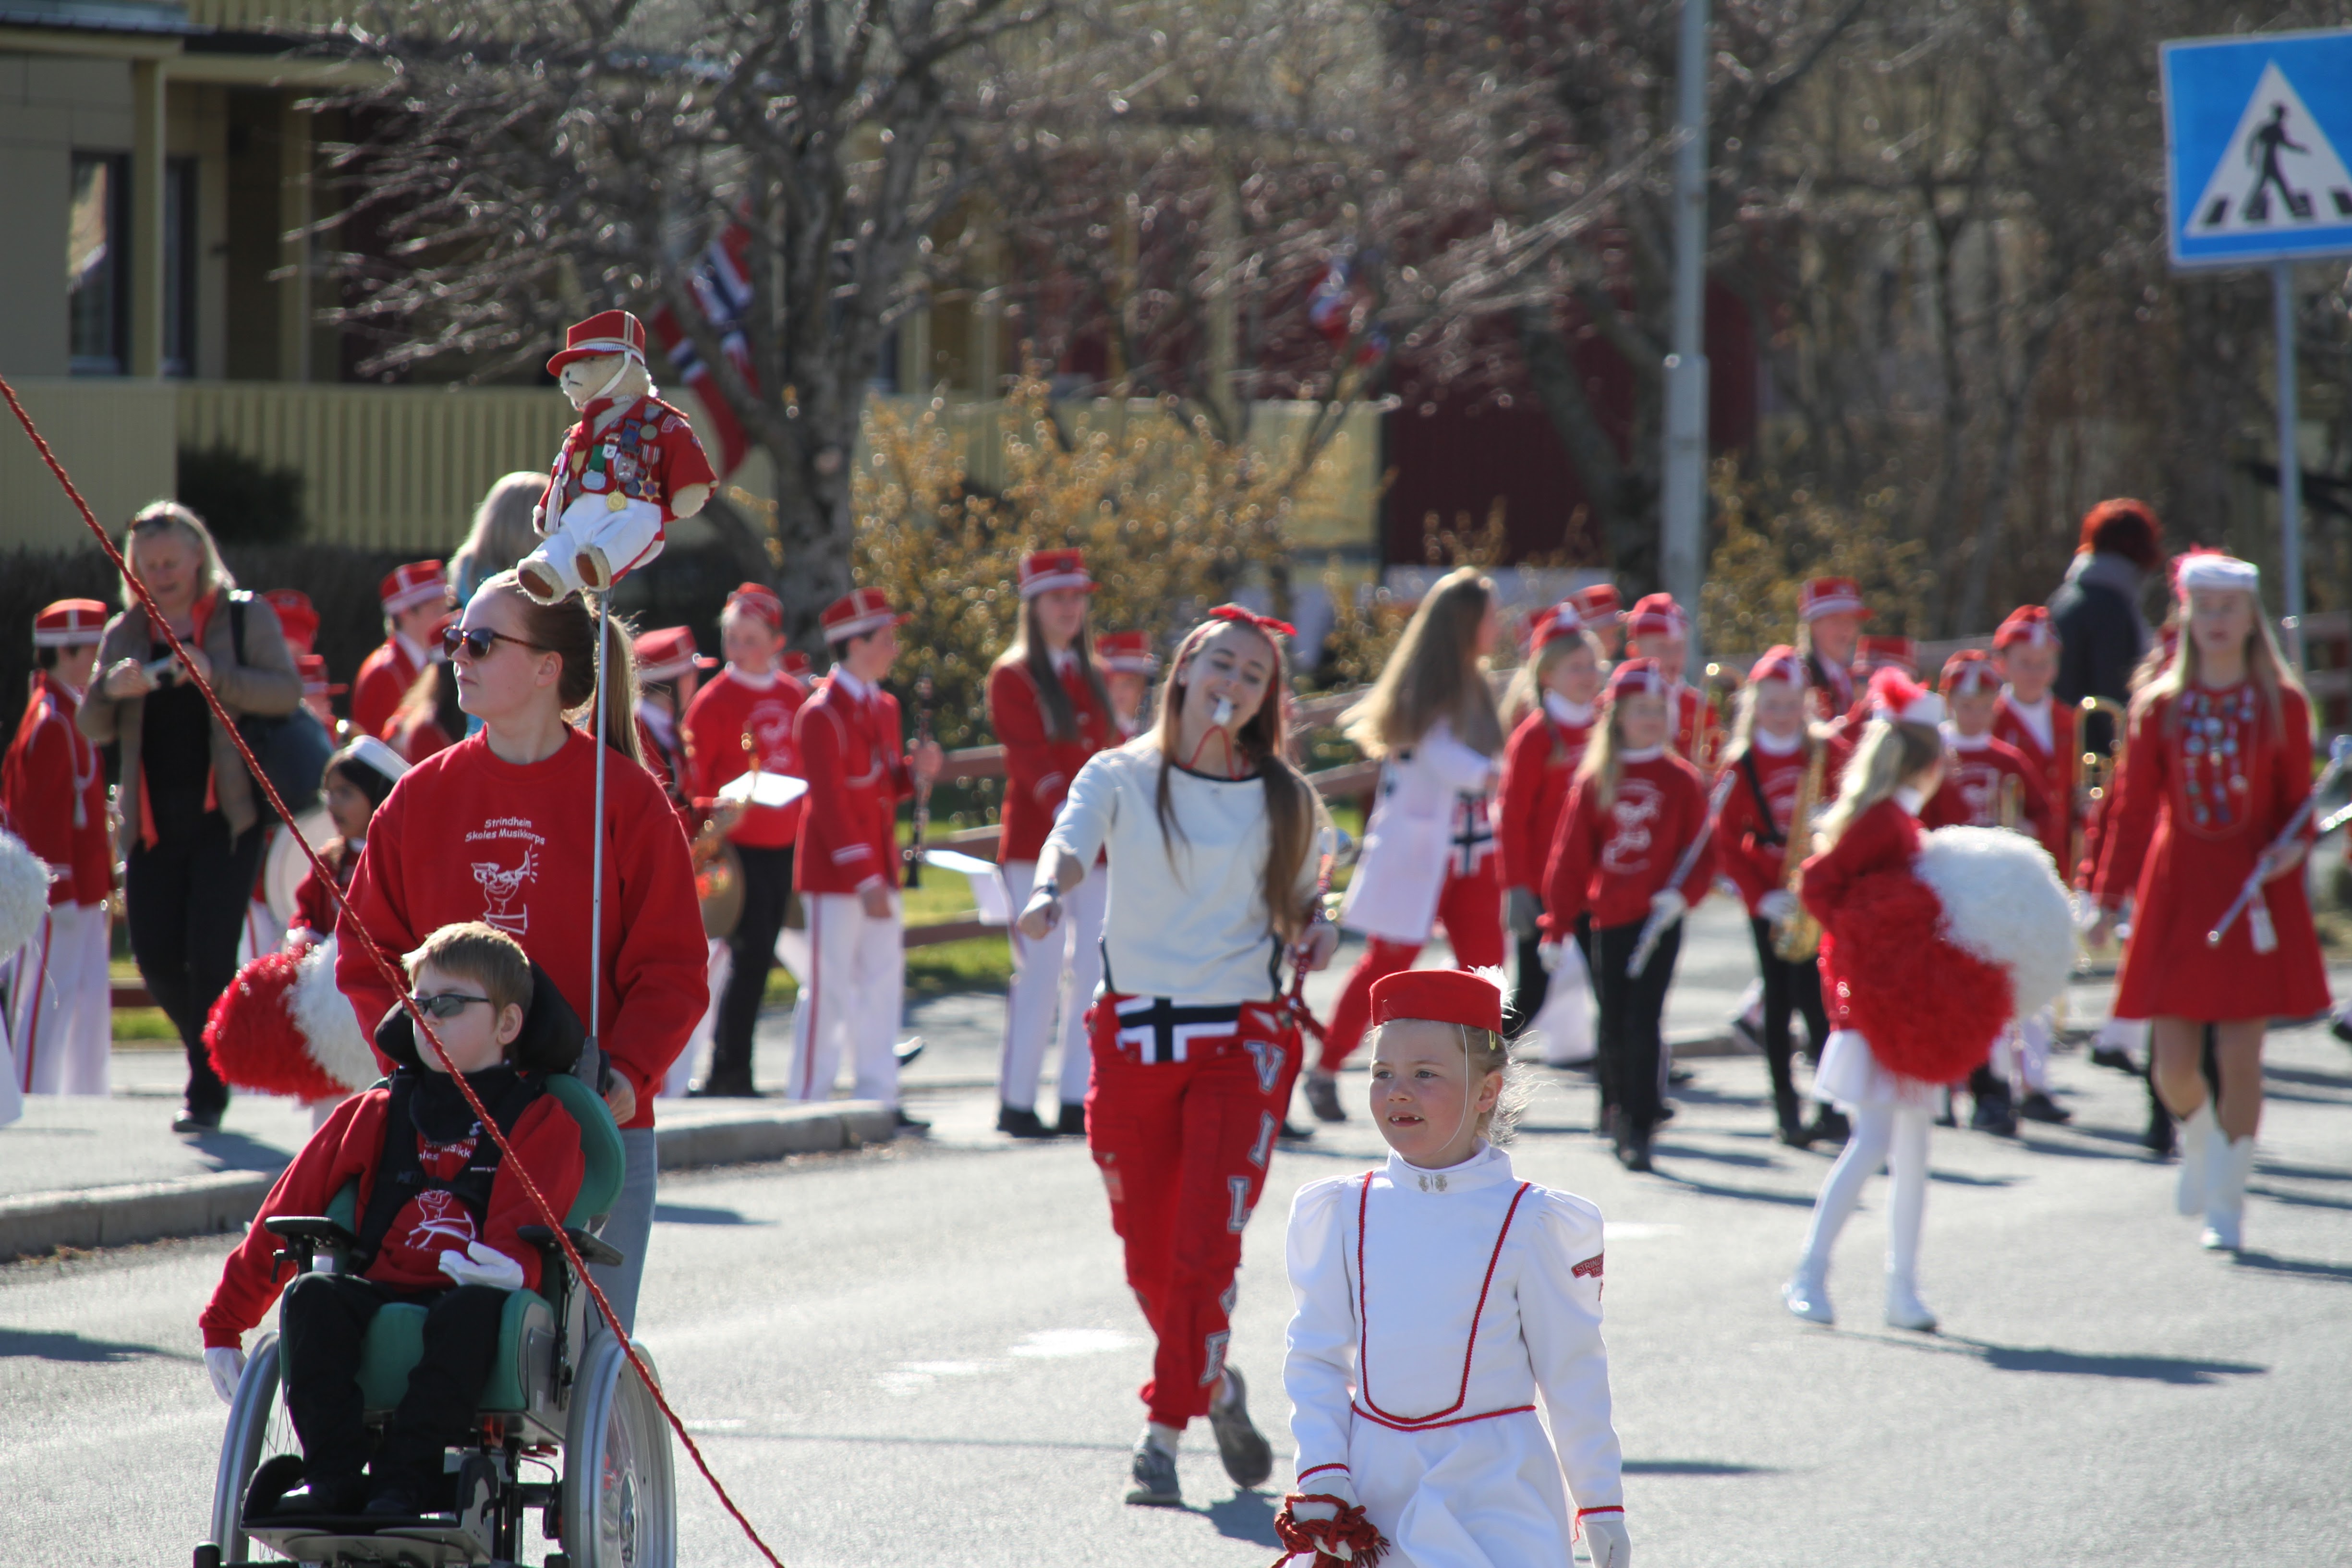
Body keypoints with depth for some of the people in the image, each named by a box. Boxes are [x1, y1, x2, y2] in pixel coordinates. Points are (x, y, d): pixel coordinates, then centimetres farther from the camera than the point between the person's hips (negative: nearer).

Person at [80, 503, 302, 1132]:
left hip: (225, 815, -4)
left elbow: (286, 691, -9)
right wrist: (111, 688, -13)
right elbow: (93, 729, 9)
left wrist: (215, 677, -24)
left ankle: (209, 1091, 1)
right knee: (155, 955, 0)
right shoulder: (125, 633, 13)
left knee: (209, 954, -12)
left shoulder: (246, 618, 3)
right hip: (153, 821, 4)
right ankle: (214, 1061, 25)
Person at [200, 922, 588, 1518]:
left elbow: (529, 1222, -8)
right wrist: (224, 1324, 16)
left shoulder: (541, 1122, 11)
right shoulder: (374, 1115, 21)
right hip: (379, 1297, 3)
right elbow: (284, 1216, 20)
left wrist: (509, 1265, -33)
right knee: (313, 1295, -28)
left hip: (474, 1296, -3)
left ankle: (403, 1484, -44)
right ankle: (333, 1479, -34)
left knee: (473, 1309, -38)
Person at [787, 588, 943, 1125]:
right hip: (834, 875, -8)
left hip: (877, 871, 8)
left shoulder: (883, 707, 13)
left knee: (883, 985, 8)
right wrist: (865, 879, -21)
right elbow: (831, 803, -18)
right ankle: (810, 1104, 2)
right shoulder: (822, 714, -14)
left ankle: (879, 1100, 13)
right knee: (830, 990, -4)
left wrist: (916, 770, -3)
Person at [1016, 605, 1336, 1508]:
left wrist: (1315, 934, -2)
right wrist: (1048, 893, -41)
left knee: (1205, 1250, -13)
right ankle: (1214, 1387, 32)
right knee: (1148, 1256, 7)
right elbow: (1072, 840, -18)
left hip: (1242, 1039, -1)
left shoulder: (1283, 799, 6)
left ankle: (1165, 1433, -7)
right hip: (1135, 1034, 1)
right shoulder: (1123, 778, 2)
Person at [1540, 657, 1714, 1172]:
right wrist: (1558, 927, 4)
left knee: (1643, 1022, -10)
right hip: (1609, 920, 2)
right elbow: (1570, 856, 5)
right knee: (1614, 1024, 10)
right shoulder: (1594, 781, 4)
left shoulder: (1682, 781, 1)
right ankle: (1617, 1109, 32)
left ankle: (1639, 1129, -9)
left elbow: (1703, 853, 2)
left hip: (1659, 920, -2)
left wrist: (1682, 893, -17)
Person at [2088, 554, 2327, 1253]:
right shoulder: (2160, 708, 4)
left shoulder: (2283, 705, 3)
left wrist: (2291, 849, -14)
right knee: (2174, 1064, -3)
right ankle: (2200, 1140, 31)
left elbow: (2297, 801, 8)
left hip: (2254, 892, -1)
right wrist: (2110, 899, 1)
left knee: (2240, 1056, -4)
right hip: (2177, 893, 1)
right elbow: (2134, 806, 6)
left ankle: (2226, 1203, 7)